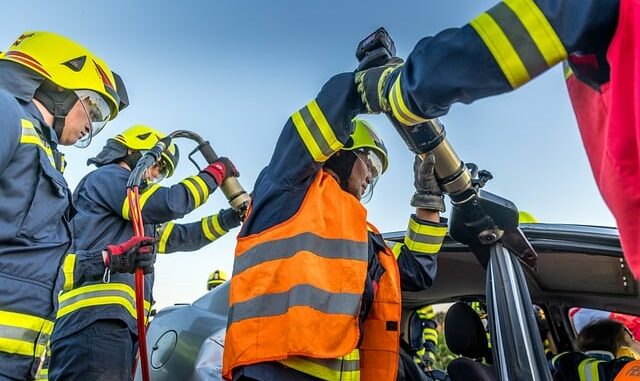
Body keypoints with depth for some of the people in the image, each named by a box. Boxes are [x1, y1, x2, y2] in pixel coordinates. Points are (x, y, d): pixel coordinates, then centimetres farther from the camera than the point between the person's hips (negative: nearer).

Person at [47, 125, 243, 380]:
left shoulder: (138, 219, 34)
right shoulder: (106, 176, 7)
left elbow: (182, 236, 34)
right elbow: (169, 203, -7)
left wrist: (234, 216, 28)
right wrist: (214, 173, 7)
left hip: (119, 321, 10)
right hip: (96, 315, -10)